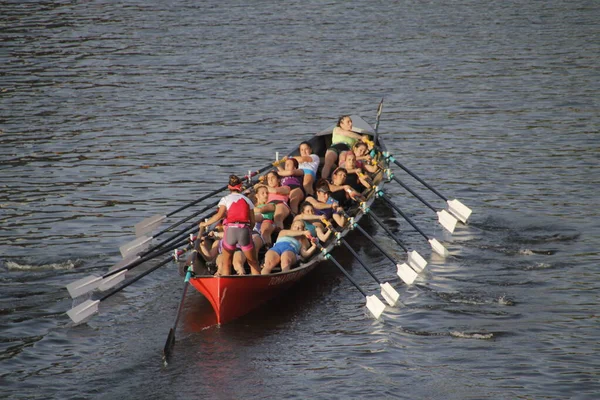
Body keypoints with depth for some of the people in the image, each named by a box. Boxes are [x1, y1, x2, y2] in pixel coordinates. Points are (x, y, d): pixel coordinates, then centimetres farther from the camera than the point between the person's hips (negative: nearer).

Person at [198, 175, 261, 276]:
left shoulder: (226, 199, 9)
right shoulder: (247, 200, 17)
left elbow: (220, 215, -8)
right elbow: (252, 222, 11)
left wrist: (205, 224, 2)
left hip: (230, 230, -1)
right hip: (245, 230, 1)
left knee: (226, 263, 11)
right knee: (253, 262, 13)